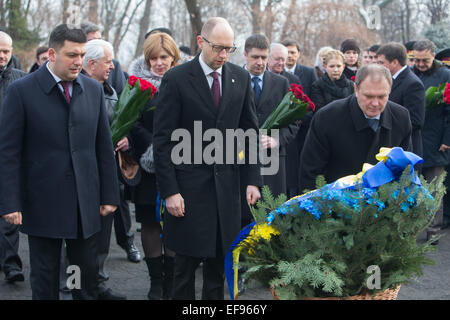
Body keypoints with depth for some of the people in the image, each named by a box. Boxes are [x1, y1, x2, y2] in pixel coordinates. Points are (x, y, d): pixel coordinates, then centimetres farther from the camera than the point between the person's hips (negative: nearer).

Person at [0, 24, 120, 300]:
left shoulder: (94, 90, 6)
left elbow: (104, 147, 9)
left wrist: (110, 195, 6)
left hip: (86, 204, 3)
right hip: (42, 202, -3)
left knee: (88, 276, 9)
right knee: (44, 279, 8)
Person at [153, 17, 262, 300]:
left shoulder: (241, 78, 5)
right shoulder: (177, 79, -7)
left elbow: (251, 132, 9)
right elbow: (163, 139, -8)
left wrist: (254, 179, 1)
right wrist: (169, 191, -13)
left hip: (227, 183, 4)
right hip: (190, 184, -3)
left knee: (220, 259, 10)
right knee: (187, 260, 3)